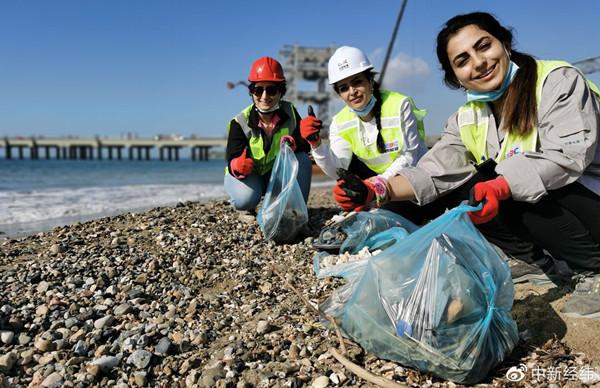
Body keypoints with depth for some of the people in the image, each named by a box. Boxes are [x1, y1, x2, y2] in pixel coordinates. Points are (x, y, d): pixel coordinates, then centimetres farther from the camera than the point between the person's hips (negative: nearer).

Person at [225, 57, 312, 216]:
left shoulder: (290, 113, -13)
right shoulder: (240, 122, -20)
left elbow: (306, 145, -11)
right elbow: (232, 160, -26)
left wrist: (294, 143, -35)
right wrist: (238, 167, -51)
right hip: (248, 175, -2)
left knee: (302, 159, -25)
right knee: (246, 199, -34)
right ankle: (249, 207, 5)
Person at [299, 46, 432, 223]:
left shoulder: (400, 104, -20)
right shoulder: (341, 123, -8)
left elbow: (409, 156, -18)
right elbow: (337, 171, -19)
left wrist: (378, 183, -29)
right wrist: (316, 145, -37)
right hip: (378, 178, 4)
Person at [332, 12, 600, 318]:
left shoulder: (559, 81, -13)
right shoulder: (466, 120, 2)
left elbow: (568, 154, -26)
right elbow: (435, 171, -11)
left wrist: (501, 186, -39)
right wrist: (379, 191, -28)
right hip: (536, 216, 6)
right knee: (456, 192, -8)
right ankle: (541, 263, 0)